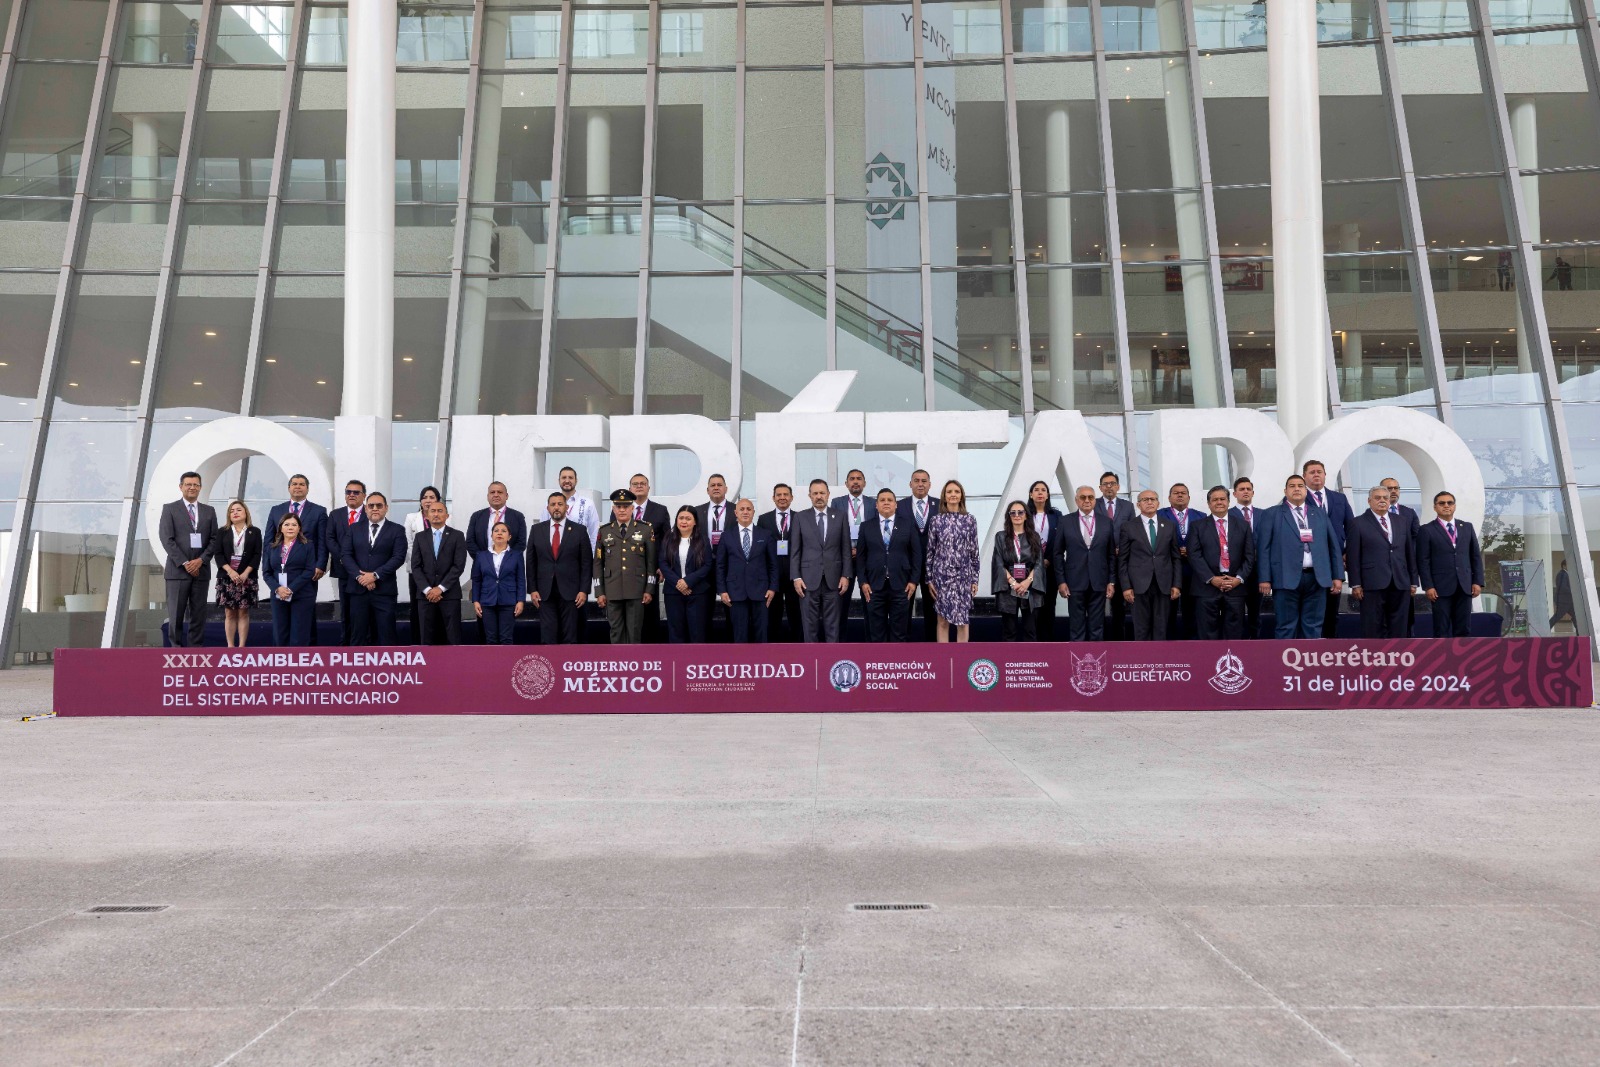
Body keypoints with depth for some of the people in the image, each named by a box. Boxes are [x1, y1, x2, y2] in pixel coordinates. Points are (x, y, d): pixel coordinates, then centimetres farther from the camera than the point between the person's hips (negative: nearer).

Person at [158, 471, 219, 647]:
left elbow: (214, 540, 7)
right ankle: (176, 648, 5)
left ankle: (195, 650, 8)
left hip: (201, 570, 3)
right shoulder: (170, 509, 3)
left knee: (198, 613, 4)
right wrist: (184, 563, -12)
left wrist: (200, 560, -8)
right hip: (177, 569, -3)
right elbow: (167, 540, -5)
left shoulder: (209, 511, 12)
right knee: (176, 613, -2)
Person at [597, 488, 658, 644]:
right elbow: (598, 564, 9)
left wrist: (649, 590, -3)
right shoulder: (604, 531, 7)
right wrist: (600, 592, 3)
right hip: (612, 590, 2)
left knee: (635, 631, 2)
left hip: (636, 590, -1)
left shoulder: (646, 529, 3)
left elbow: (651, 561, 2)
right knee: (616, 631, 6)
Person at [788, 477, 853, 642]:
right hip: (809, 579, -1)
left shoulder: (840, 517, 6)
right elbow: (795, 550, 3)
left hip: (833, 579, 1)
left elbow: (846, 549, 6)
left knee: (832, 624, 4)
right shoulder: (800, 517, 4)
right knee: (810, 624, 3)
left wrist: (846, 575, -1)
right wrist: (796, 577, -4)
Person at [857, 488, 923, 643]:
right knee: (876, 630, 4)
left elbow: (916, 554, 4)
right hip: (874, 586, 1)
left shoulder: (908, 525, 6)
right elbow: (860, 556, 6)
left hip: (901, 585, -1)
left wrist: (914, 580, -3)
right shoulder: (866, 526, 8)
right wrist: (862, 582, -2)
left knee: (900, 630, 3)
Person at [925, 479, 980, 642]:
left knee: (962, 621, 5)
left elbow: (974, 552, 5)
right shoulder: (936, 520, 1)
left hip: (963, 576, 1)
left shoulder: (970, 521, 3)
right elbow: (930, 551, 3)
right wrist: (929, 579, 0)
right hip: (942, 576, -1)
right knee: (943, 621, 4)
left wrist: (975, 579, 2)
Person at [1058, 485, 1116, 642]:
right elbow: (1058, 554, 3)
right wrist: (1061, 581, -3)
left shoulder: (1106, 522, 6)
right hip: (1075, 582, -1)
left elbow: (1111, 555, 7)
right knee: (1076, 627, 3)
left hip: (1099, 583, 1)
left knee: (1097, 627, 6)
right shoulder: (1066, 522, 2)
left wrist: (1112, 581, 3)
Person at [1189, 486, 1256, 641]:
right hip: (1207, 587, -2)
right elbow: (1194, 555, -3)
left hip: (1235, 586, 2)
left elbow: (1249, 555, 7)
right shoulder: (1198, 527, 6)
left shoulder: (1243, 525, 12)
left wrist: (1239, 578, -6)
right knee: (1209, 634, 1)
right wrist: (1211, 579, -13)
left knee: (1233, 634, 4)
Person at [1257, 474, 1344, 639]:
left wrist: (1338, 576, 8)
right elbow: (1263, 548, 0)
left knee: (1313, 627, 6)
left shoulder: (1320, 513, 17)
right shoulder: (1271, 514, 6)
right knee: (1287, 627, 1)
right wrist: (1264, 579, -8)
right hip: (1287, 578, -3)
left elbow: (1333, 545, 15)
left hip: (1317, 578, 3)